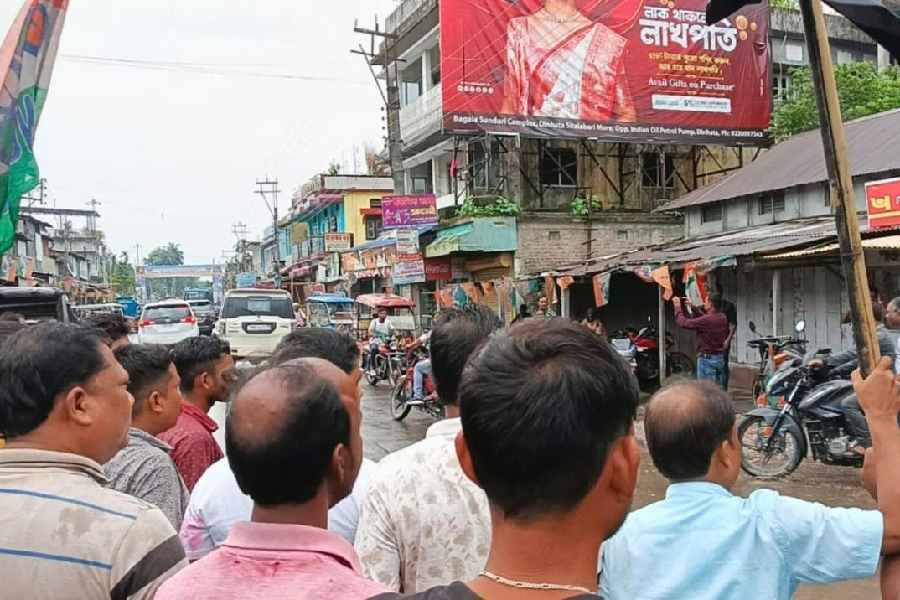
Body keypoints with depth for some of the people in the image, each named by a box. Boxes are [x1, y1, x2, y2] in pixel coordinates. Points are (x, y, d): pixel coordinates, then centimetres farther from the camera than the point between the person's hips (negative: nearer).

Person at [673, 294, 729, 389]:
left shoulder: (706, 320, -22)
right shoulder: (723, 318, 2)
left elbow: (683, 323, -17)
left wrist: (678, 306, -4)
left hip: (707, 359, -8)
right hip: (721, 358, 8)